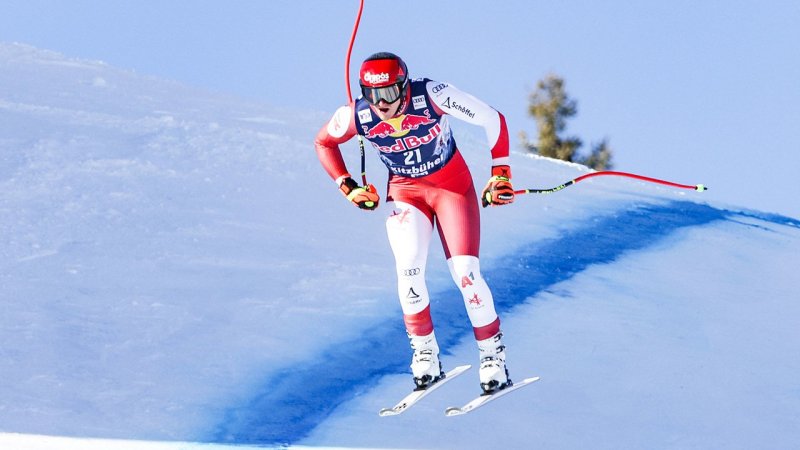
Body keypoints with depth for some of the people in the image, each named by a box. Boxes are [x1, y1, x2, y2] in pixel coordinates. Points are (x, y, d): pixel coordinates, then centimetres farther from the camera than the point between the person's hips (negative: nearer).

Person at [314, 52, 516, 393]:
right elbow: (323, 142, 2)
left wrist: (501, 174, -14)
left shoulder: (432, 96, -29)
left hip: (452, 187, -2)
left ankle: (493, 357, 4)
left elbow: (491, 119, -17)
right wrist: (347, 188, -5)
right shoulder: (356, 116, -21)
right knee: (408, 268, -22)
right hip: (406, 190, 2)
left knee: (465, 272, -13)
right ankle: (424, 354, -5)